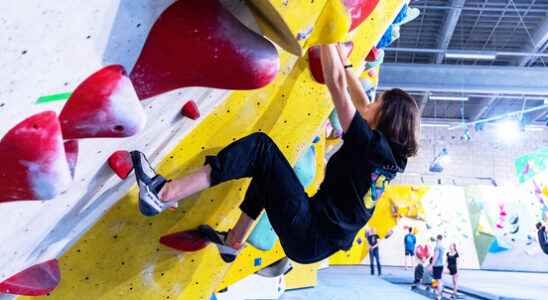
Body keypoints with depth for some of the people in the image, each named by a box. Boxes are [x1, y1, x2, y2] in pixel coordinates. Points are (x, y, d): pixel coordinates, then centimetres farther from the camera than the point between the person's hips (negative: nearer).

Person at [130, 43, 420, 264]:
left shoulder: (369, 142, -12)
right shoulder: (392, 155, 12)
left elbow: (336, 83, -14)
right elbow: (363, 105, 23)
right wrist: (342, 59, 26)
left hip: (307, 236, -9)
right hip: (321, 244, 9)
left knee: (261, 146, -13)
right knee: (267, 169, 24)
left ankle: (164, 192, -19)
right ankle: (232, 243, 29)